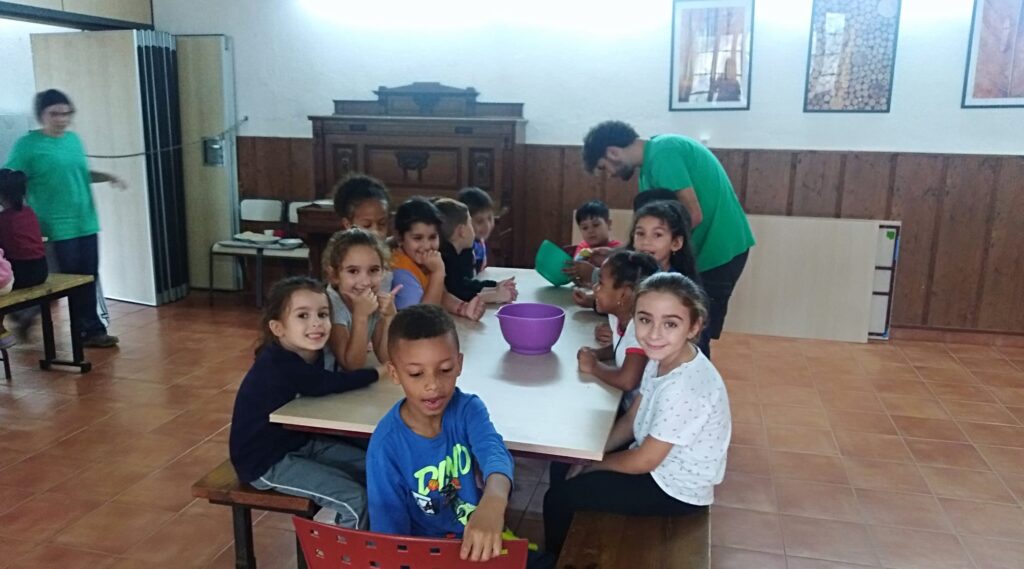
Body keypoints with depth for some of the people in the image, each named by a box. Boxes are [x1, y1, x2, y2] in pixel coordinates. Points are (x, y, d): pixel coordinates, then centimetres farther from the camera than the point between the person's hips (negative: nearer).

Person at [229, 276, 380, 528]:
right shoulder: (278, 366, -29)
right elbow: (330, 384, -25)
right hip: (266, 462, -9)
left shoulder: (310, 352, -1)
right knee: (355, 501, -15)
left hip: (300, 443, 9)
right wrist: (378, 373, -11)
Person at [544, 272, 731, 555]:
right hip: (658, 462, 8)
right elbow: (631, 420, 5)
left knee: (558, 499, -4)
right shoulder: (662, 358, -8)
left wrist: (593, 464, -7)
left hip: (676, 490, -8)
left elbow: (642, 462, -24)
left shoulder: (683, 389, -35)